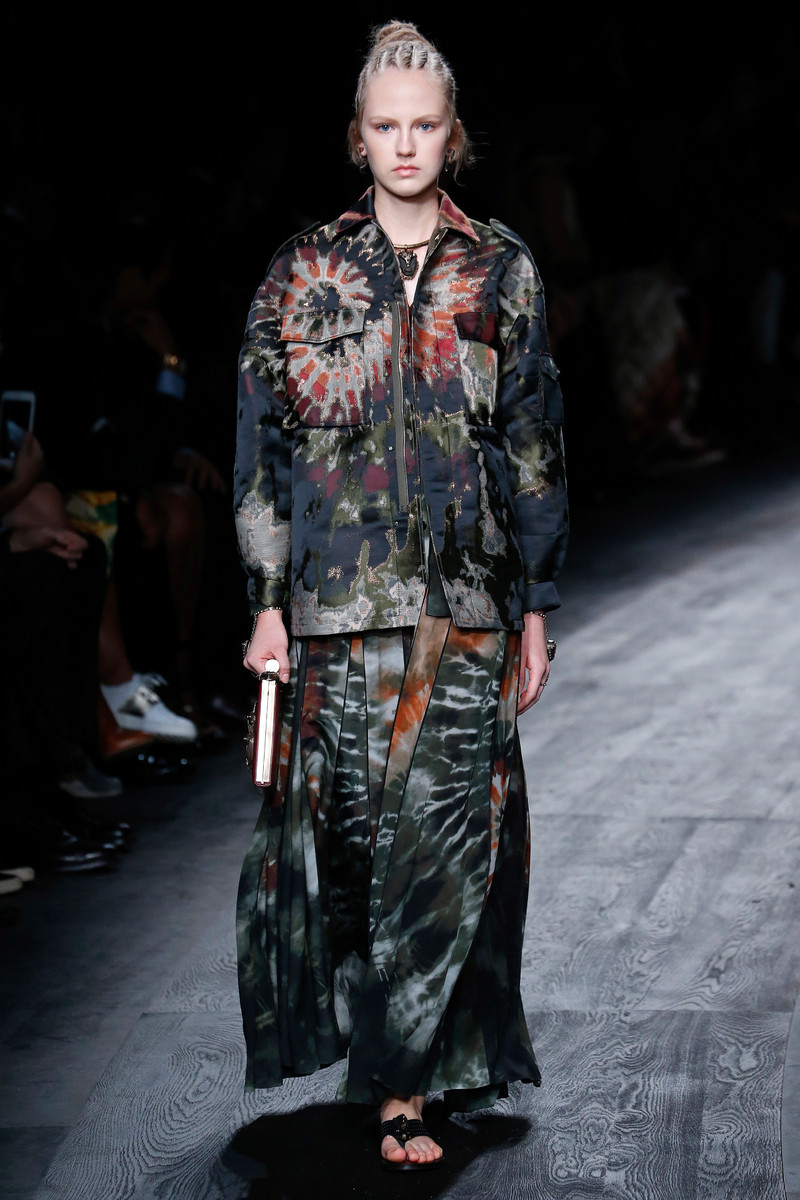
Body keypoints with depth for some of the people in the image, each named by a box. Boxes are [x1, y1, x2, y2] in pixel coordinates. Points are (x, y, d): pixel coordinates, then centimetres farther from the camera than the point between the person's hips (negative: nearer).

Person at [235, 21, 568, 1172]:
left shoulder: (503, 273, 7)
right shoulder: (305, 271, 5)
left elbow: (535, 450, 9)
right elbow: (265, 442, 4)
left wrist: (535, 606, 6)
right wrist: (269, 600, -1)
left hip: (464, 602, 0)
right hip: (337, 595, 0)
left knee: (447, 837, -5)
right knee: (343, 823, 3)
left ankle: (405, 1083, 2)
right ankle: (395, 1065, 24)